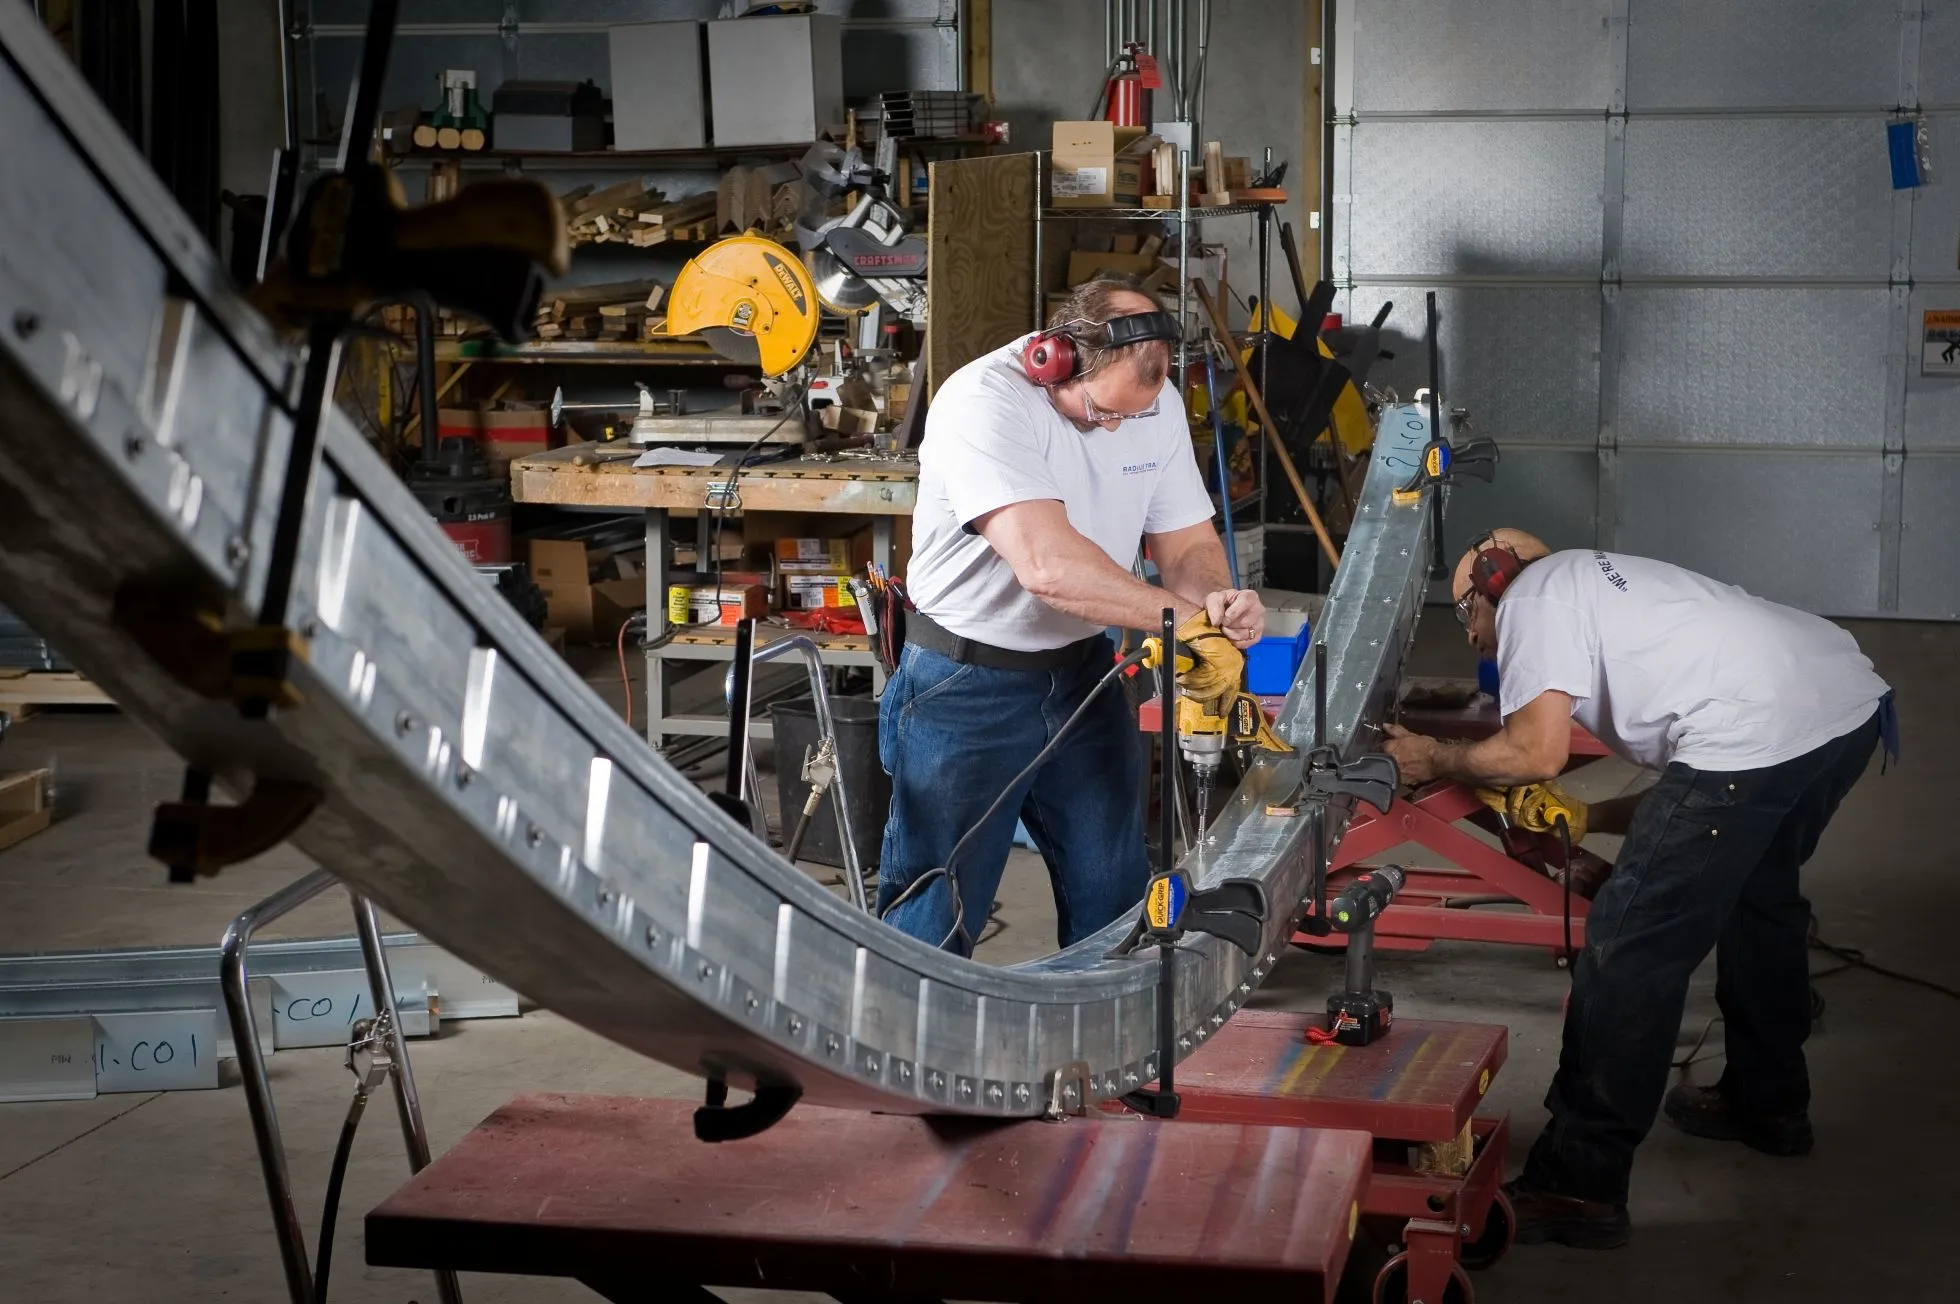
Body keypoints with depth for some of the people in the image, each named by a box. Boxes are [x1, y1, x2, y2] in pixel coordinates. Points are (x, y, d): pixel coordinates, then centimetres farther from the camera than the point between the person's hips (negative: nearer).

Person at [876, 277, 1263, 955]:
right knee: (935, 923, 1)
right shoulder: (984, 402, -25)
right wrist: (1186, 616, -30)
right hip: (967, 688, -6)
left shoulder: (1157, 403, -2)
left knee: (1113, 898, 14)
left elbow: (1188, 542, 4)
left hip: (1083, 672, 6)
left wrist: (1218, 597, -20)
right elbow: (1049, 566, -34)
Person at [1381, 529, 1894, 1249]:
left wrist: (1435, 759, 11)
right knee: (1760, 900, 32)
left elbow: (1536, 752, -5)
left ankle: (1577, 1186, -2)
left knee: (1629, 948, -5)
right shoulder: (1599, 584, 32)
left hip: (1760, 730, -10)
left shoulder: (1533, 596, 6)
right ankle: (1768, 1101, 49)